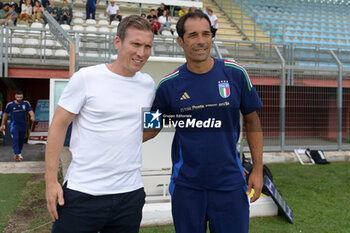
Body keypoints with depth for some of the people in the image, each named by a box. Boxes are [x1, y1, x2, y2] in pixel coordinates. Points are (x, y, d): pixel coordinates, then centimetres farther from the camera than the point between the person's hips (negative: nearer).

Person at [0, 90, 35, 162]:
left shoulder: (26, 103, -2)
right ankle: (17, 154, -25)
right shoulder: (10, 105, -4)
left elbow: (30, 111, -13)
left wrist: (32, 116, -37)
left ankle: (19, 153, 33)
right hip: (14, 125, -2)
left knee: (21, 140, 14)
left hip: (23, 125, 2)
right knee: (15, 139, -18)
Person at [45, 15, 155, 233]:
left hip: (130, 193, 4)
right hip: (82, 193, -4)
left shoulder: (148, 84, 6)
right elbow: (58, 125, -5)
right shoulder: (86, 78, -7)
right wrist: (51, 179, -7)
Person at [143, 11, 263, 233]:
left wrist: (258, 169, 1)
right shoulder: (169, 84, -5)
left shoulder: (235, 73, -5)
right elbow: (152, 127, 5)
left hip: (230, 183, 0)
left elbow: (252, 121, 3)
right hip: (186, 185, 1)